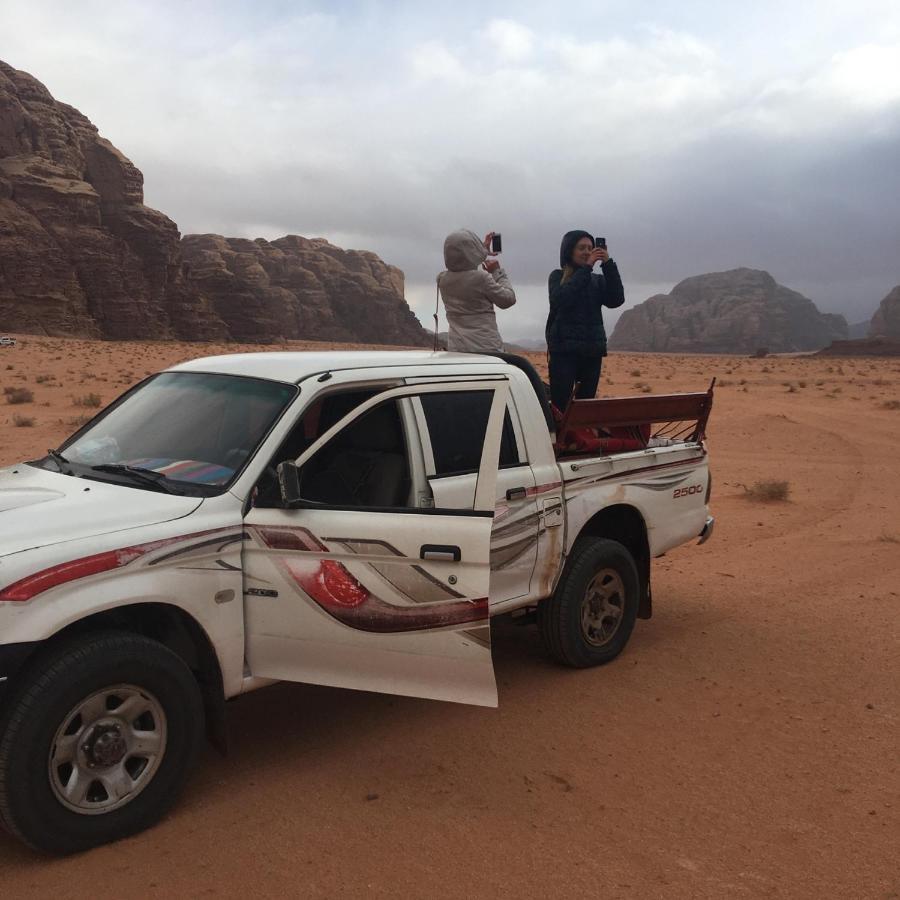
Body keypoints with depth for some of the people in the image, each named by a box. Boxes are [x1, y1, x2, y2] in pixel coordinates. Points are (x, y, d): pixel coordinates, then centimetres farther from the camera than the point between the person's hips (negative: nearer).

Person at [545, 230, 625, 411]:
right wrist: (586, 268, -14)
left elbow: (616, 300, -2)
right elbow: (560, 299, -15)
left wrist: (608, 265, -8)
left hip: (593, 350, 4)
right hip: (564, 350, -4)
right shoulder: (558, 276, 5)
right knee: (559, 405, -11)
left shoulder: (598, 280, 13)